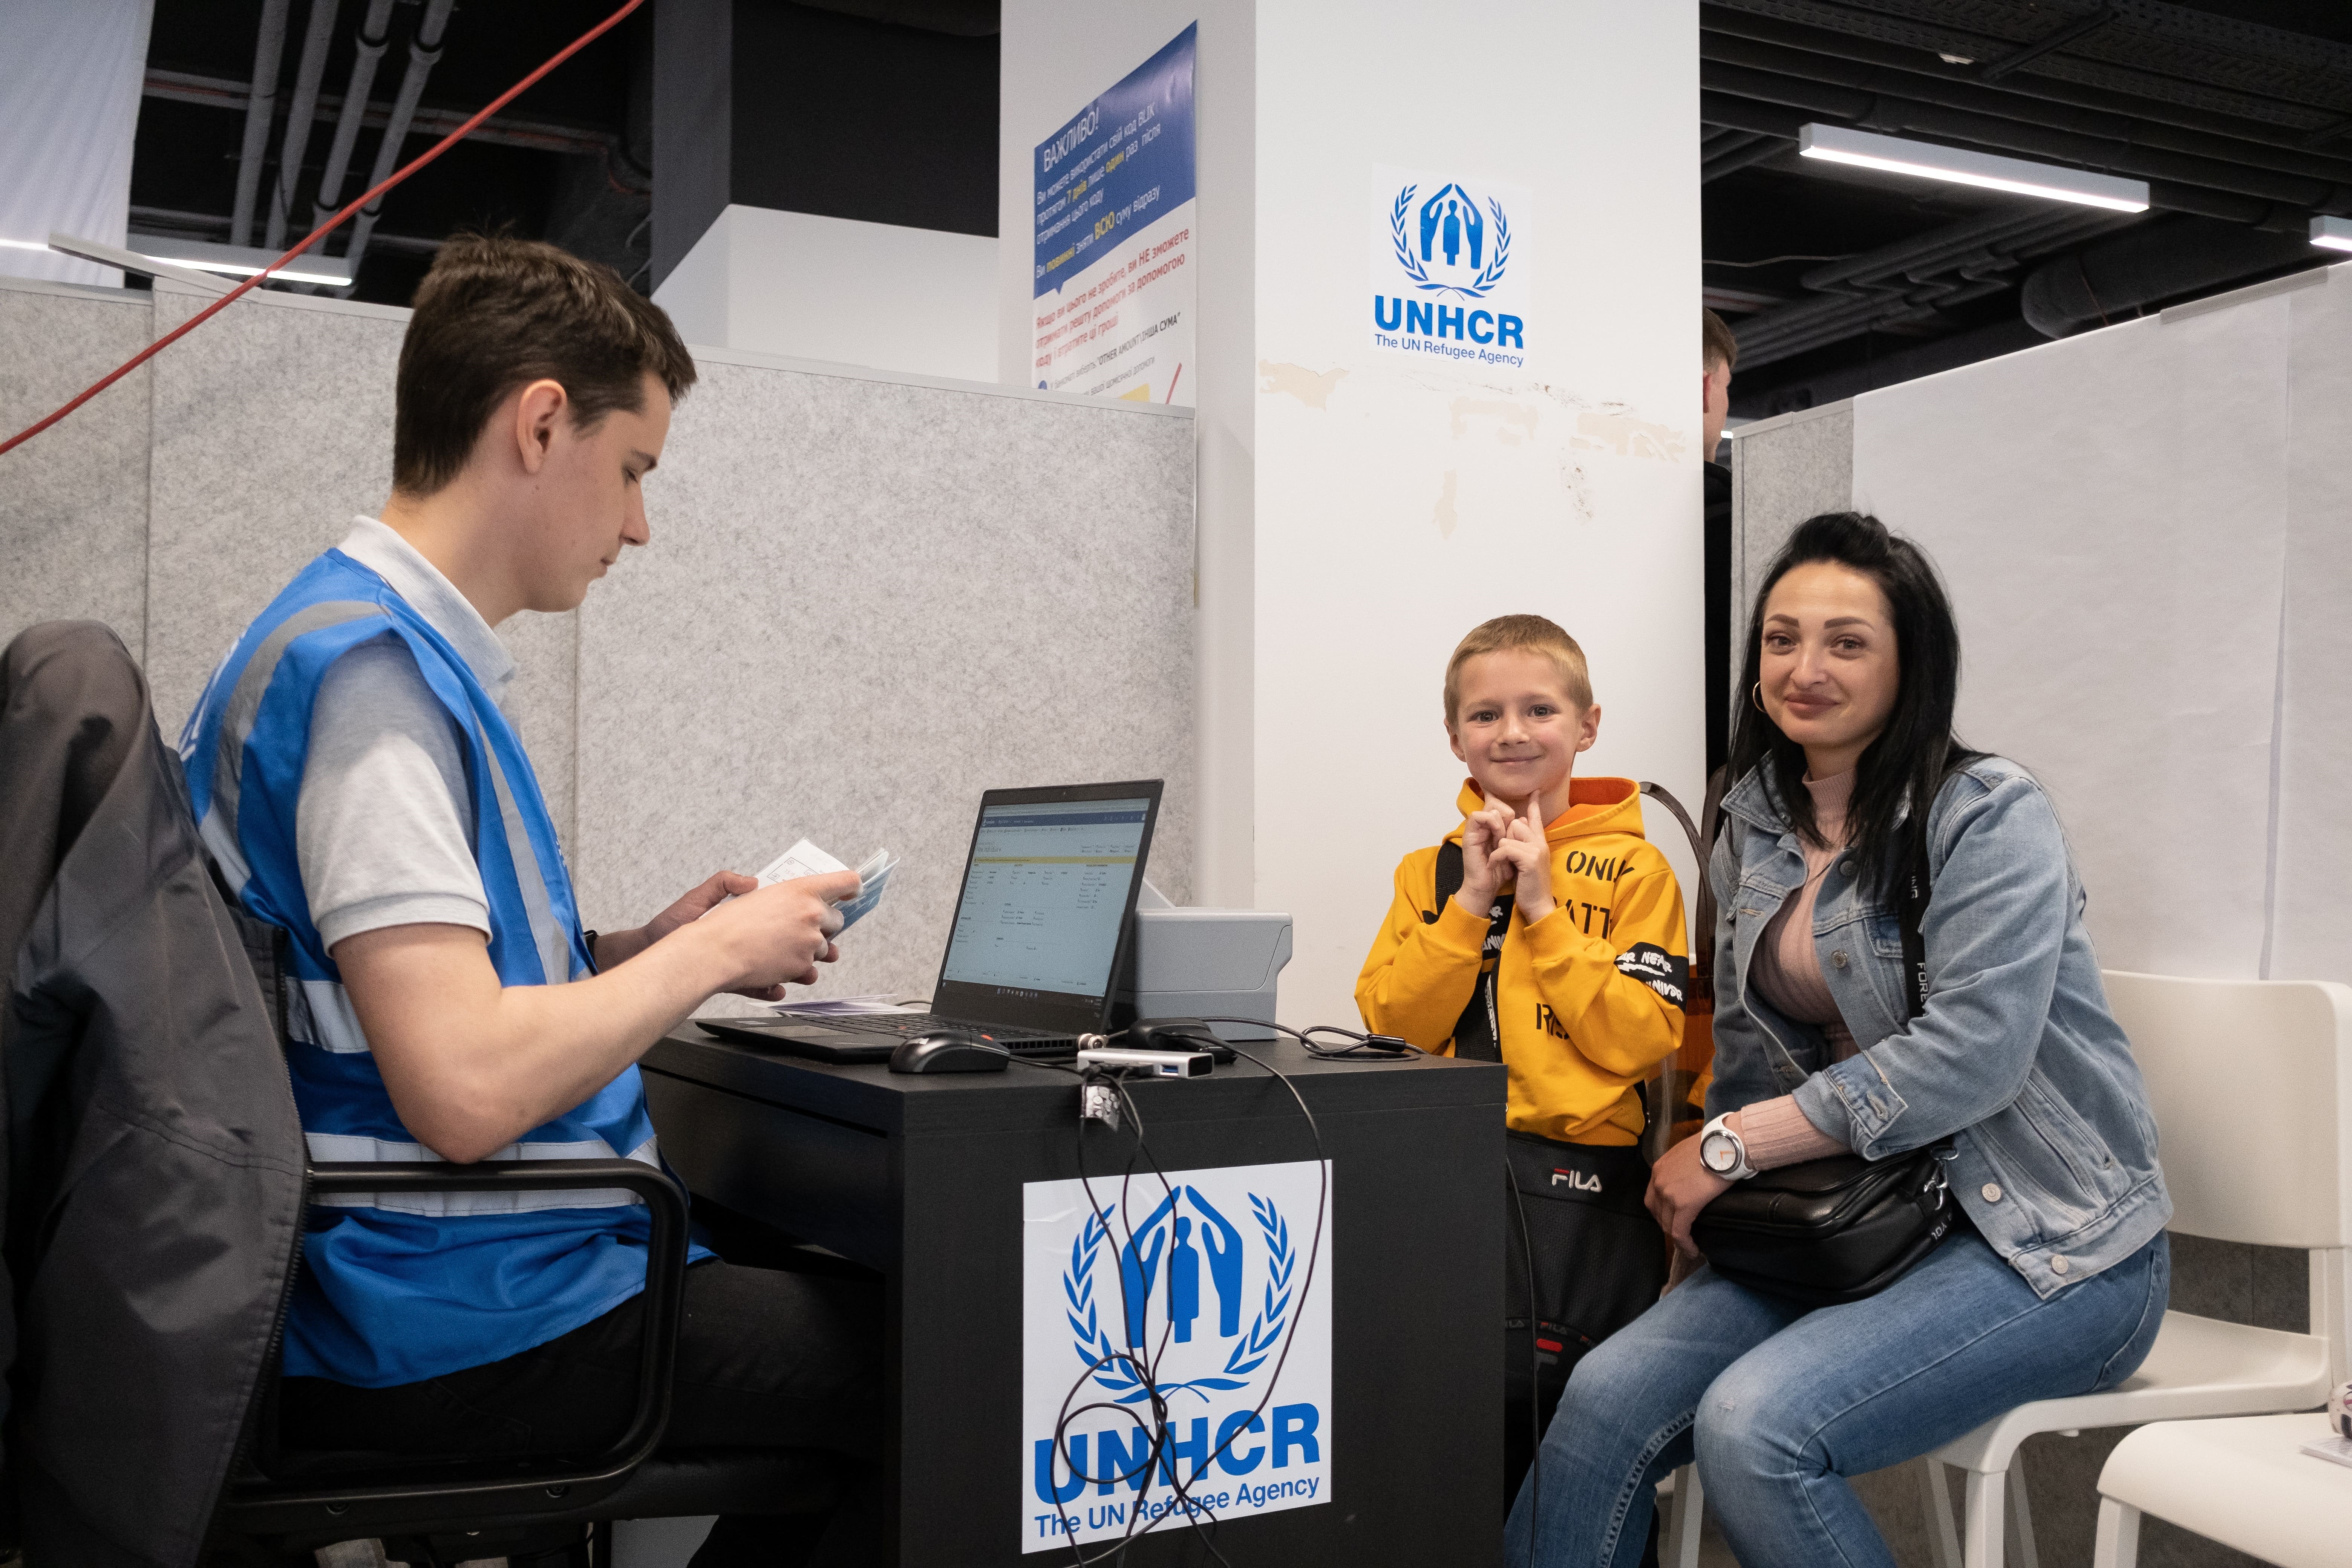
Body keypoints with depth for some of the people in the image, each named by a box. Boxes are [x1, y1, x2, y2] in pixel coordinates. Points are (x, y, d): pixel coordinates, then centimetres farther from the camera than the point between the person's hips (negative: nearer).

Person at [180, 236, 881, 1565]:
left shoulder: (411, 650, 13)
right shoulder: (373, 660, -19)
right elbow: (466, 1089, -28)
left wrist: (653, 946, 8)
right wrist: (708, 956, -14)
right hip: (472, 1330, -10)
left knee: (848, 1296, 17)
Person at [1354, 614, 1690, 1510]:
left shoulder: (1634, 871, 2)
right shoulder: (1430, 872, 13)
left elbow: (1641, 1041, -8)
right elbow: (1389, 1029, 2)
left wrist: (1544, 906, -10)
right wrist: (1472, 901, -5)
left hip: (1581, 1166, -3)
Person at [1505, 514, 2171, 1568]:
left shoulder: (1990, 815, -11)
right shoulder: (1755, 824, 9)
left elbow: (1971, 1056, -21)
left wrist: (1730, 1146, -18)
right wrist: (1703, 1183, -4)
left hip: (2049, 1242, -6)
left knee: (1754, 1425, -27)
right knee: (1607, 1395, -18)